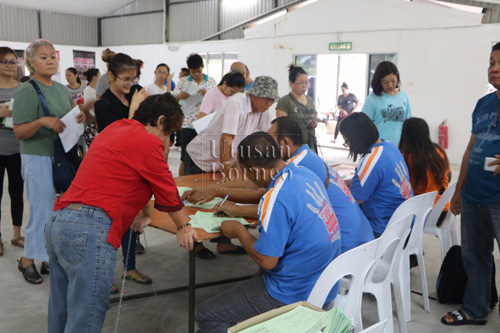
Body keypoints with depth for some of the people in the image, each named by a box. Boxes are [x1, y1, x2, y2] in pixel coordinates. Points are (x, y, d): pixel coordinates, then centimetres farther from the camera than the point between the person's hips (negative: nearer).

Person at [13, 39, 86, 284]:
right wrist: (42, 122, -28)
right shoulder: (27, 92, -10)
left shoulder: (63, 89, 10)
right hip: (38, 159, -7)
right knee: (43, 212, -1)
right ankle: (27, 260, 19)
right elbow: (19, 132, -12)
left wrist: (79, 118, -3)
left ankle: (49, 259, 25)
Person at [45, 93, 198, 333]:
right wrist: (183, 226, 18)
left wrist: (131, 218, 34)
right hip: (89, 231, -10)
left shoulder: (114, 129, 20)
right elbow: (166, 189, 4)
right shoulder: (148, 141, -5)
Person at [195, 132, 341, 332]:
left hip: (296, 294, -9)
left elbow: (266, 261, -22)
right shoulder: (305, 174, -2)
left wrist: (238, 231, -6)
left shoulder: (276, 199, -28)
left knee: (206, 315, 1)